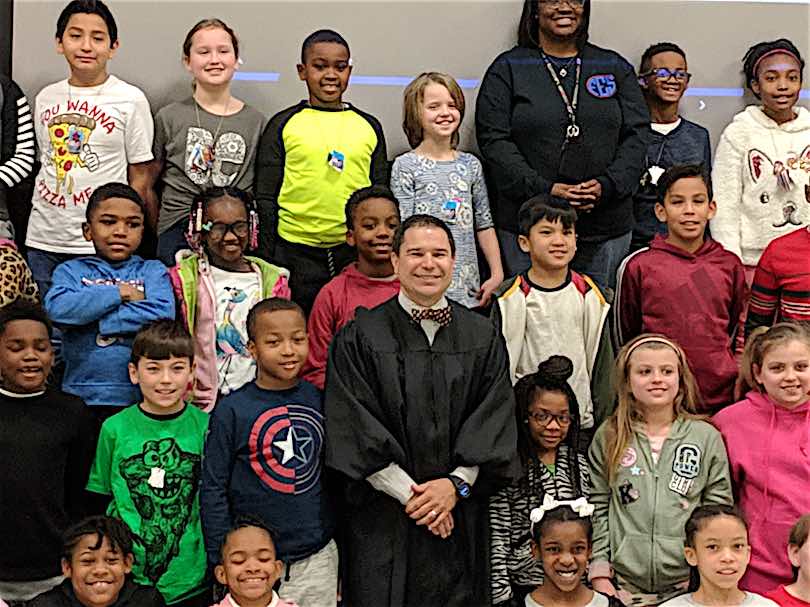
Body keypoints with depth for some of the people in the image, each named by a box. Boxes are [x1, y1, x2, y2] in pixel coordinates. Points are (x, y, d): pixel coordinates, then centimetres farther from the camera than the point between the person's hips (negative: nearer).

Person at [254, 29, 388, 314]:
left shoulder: (369, 127, 10)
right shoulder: (284, 125, 2)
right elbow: (265, 197, 2)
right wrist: (269, 259, -2)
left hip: (355, 251, 2)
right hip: (297, 252, -2)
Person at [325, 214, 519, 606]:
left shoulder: (482, 338, 7)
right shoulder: (359, 337, -2)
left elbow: (495, 422, 1)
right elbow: (355, 427, -8)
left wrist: (456, 484, -12)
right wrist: (408, 493, -13)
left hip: (460, 520, 2)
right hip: (382, 520, -2)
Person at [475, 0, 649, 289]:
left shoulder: (616, 67, 13)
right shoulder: (507, 68, 5)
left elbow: (637, 135, 6)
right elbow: (493, 141, -5)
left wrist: (607, 185, -11)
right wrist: (545, 189, -16)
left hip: (606, 227, 2)